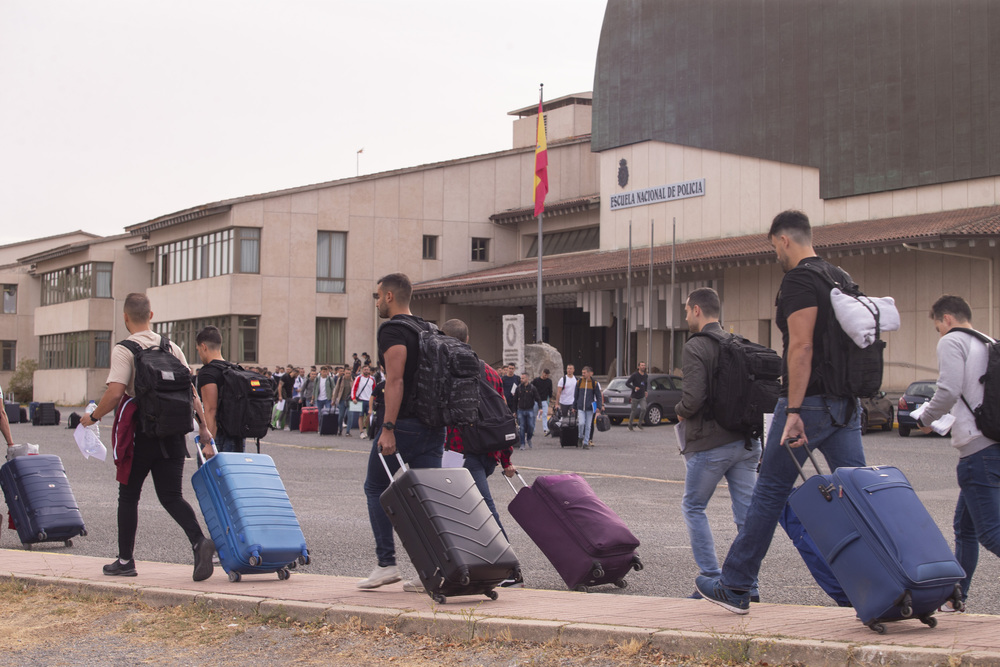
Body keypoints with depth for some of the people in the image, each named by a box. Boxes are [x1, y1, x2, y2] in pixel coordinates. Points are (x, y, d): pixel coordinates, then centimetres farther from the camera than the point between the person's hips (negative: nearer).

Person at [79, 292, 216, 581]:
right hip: (173, 433, 4)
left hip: (142, 434, -4)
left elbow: (115, 393, -18)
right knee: (171, 496, 6)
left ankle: (125, 560, 18)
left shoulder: (123, 350, -7)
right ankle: (199, 542, -17)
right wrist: (204, 428, 9)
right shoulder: (172, 348, 9)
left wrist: (93, 417, -1)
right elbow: (191, 390, 6)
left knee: (129, 496, 12)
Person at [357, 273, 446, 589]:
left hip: (404, 424, -7)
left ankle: (386, 563, 4)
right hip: (434, 424, 7)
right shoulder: (428, 330, 17)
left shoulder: (391, 330, -10)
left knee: (376, 488, 8)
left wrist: (388, 428, -23)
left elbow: (395, 380, -20)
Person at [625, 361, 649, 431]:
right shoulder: (634, 375, -11)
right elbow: (627, 383, -13)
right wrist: (634, 387, -24)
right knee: (633, 411, 4)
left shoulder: (646, 376, 6)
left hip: (642, 397, 3)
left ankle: (639, 424, -1)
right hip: (635, 397, -3)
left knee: (643, 409, -17)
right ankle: (630, 425, 24)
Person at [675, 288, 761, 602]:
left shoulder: (695, 348, -11)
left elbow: (693, 397, -22)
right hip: (746, 440, 6)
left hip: (710, 444, -6)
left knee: (693, 507, 11)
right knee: (746, 511, 7)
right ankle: (749, 584, 8)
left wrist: (680, 411, -2)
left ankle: (711, 578, 5)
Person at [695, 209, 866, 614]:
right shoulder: (841, 278, 17)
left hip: (809, 401, -8)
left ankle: (735, 588, 9)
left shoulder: (797, 281, -11)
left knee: (770, 492, 1)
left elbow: (801, 347, -21)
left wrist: (794, 411, -23)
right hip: (847, 403, 8)